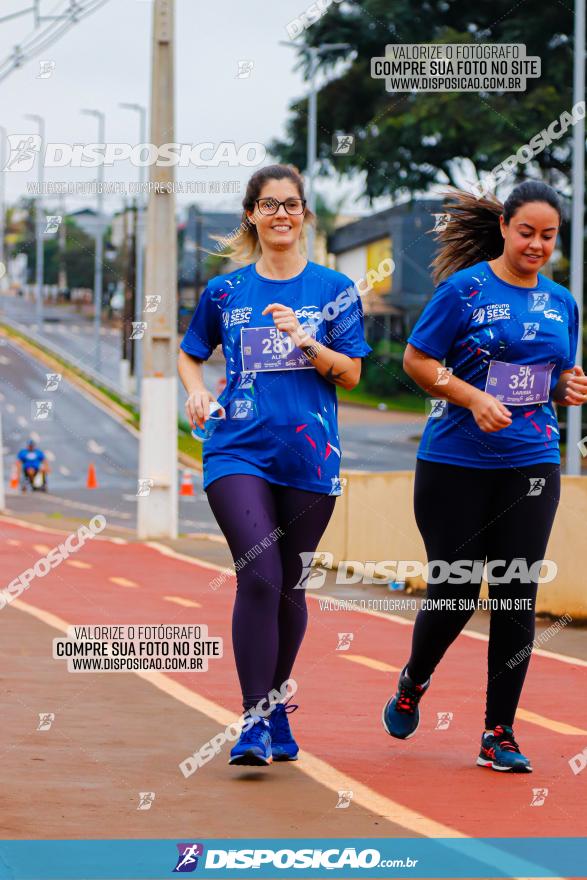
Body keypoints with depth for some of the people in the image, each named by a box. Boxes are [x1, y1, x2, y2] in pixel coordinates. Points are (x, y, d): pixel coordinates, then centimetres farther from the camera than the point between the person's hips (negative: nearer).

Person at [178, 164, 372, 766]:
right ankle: (255, 722, -14)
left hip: (310, 456, 1)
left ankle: (275, 707, 27)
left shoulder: (334, 290, 6)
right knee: (258, 577, -16)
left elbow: (351, 375, 4)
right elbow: (190, 354, 22)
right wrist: (196, 391, 1)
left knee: (290, 587, 8)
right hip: (239, 451, -1)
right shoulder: (225, 292, 8)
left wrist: (307, 343, -13)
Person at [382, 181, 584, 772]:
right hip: (455, 463, -4)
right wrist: (474, 397, -17)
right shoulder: (464, 289, -5)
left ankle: (500, 734, 7)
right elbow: (416, 359, -4)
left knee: (517, 598, -2)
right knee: (454, 592, 0)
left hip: (531, 466, 4)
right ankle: (413, 683, 31)